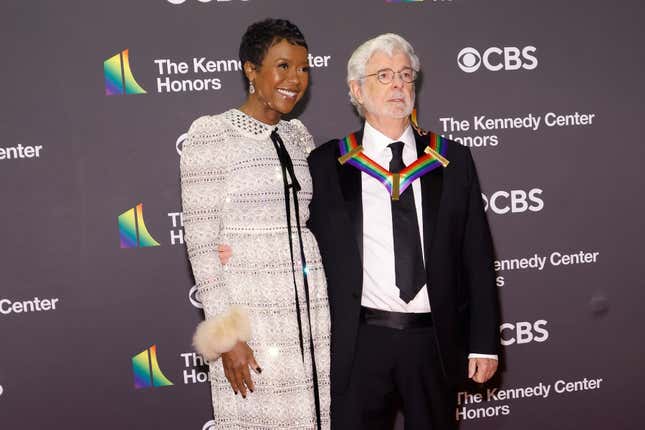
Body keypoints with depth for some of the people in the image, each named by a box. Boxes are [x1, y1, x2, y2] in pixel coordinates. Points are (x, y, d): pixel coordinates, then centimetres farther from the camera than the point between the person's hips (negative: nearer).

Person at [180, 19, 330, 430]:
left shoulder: (299, 135, 11)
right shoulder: (211, 134, -6)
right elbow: (201, 241, -10)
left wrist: (330, 311, 11)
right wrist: (227, 335, -13)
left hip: (312, 311, 5)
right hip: (252, 315, -5)